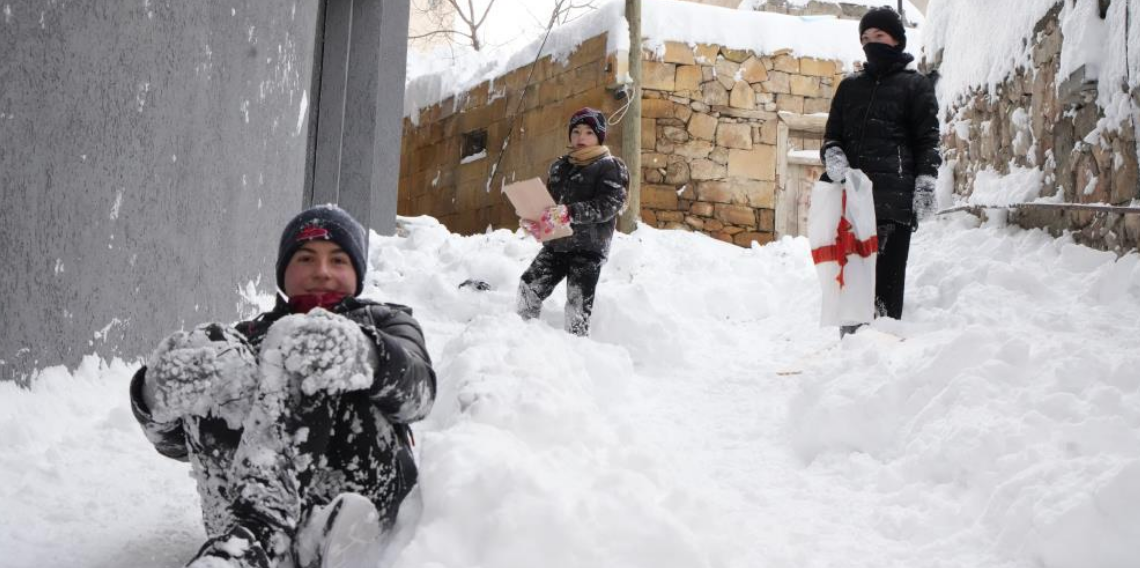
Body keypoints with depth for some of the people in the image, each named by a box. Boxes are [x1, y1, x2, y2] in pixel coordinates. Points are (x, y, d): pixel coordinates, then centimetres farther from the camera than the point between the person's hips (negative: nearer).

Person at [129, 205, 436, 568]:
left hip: (358, 491, -2)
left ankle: (257, 529, -43)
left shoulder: (385, 322, 27)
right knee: (207, 350, -16)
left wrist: (366, 355, -26)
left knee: (305, 346, -19)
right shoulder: (251, 334, 31)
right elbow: (177, 441, 14)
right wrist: (158, 396, -12)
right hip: (246, 497, 2)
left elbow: (417, 388, -1)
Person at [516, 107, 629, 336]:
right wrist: (533, 220, 0)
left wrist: (568, 213, -27)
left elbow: (608, 205, -16)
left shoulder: (610, 166, -2)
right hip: (556, 243, 6)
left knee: (578, 308, -9)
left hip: (588, 247, -6)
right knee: (528, 288, -2)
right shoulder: (559, 166, 18)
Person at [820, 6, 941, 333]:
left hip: (894, 198, -4)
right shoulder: (849, 86, 21)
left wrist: (925, 186, -9)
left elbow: (927, 141, 3)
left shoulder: (915, 85, 8)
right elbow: (832, 135, 21)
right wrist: (833, 156, -2)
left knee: (887, 275, -9)